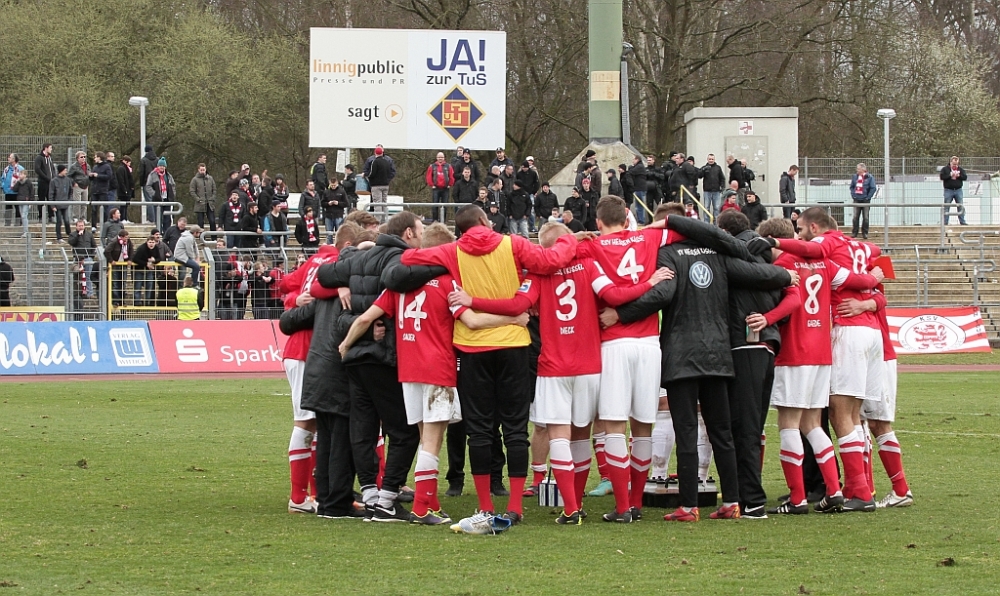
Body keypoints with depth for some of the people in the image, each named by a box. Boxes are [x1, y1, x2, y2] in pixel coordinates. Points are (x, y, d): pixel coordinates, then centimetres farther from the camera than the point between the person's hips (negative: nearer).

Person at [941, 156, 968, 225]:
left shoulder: (960, 169, 10)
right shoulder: (945, 169, 1)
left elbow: (965, 177, 3)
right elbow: (942, 177, -11)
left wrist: (959, 176, -14)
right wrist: (950, 175, -17)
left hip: (958, 190, 3)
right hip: (948, 190, -3)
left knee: (961, 207, 2)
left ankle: (962, 222, 7)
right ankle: (945, 222, 0)